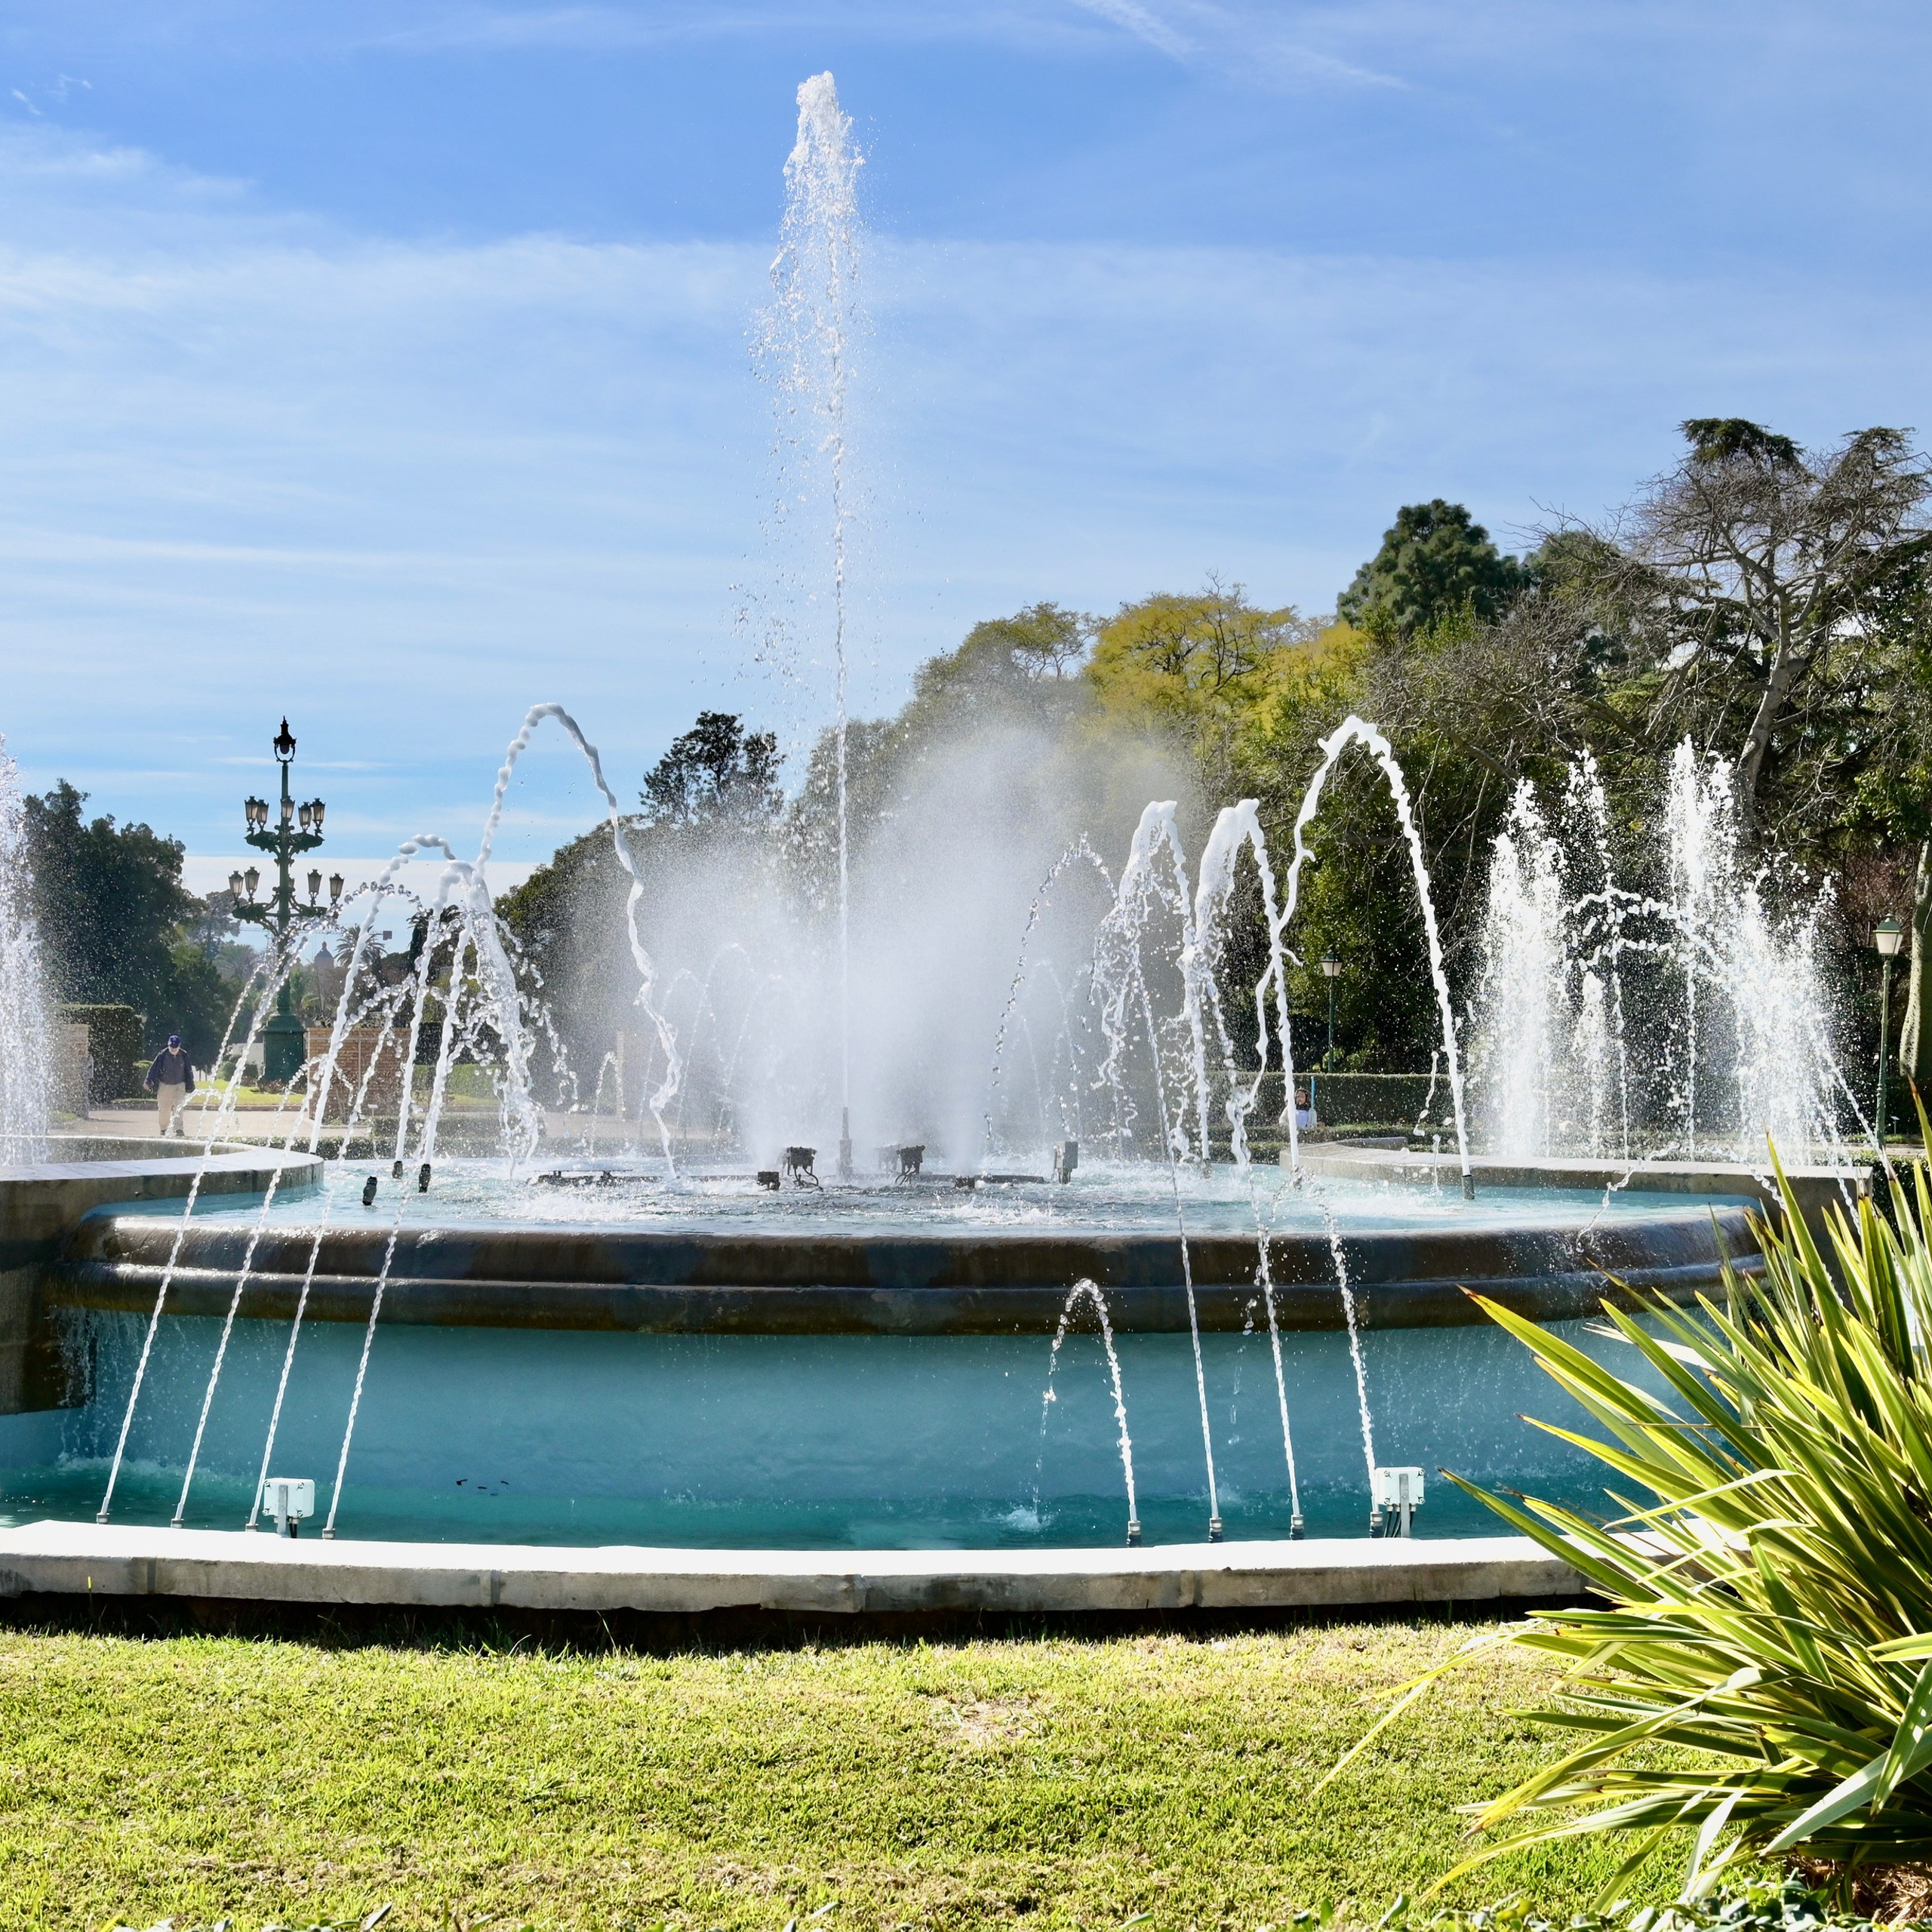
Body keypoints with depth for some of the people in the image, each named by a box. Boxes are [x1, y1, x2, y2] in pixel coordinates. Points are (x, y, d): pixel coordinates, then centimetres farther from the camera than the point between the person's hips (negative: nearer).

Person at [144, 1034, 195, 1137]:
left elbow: (189, 1072, 7)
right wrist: (148, 1082, -9)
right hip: (164, 1085, 0)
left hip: (179, 1085, 0)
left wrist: (190, 1087, 11)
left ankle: (178, 1129, -21)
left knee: (178, 1107, -14)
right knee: (164, 1109, 6)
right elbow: (154, 1069, -5)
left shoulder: (184, 1056, -3)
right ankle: (163, 1129, 25)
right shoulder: (162, 1055, -9)